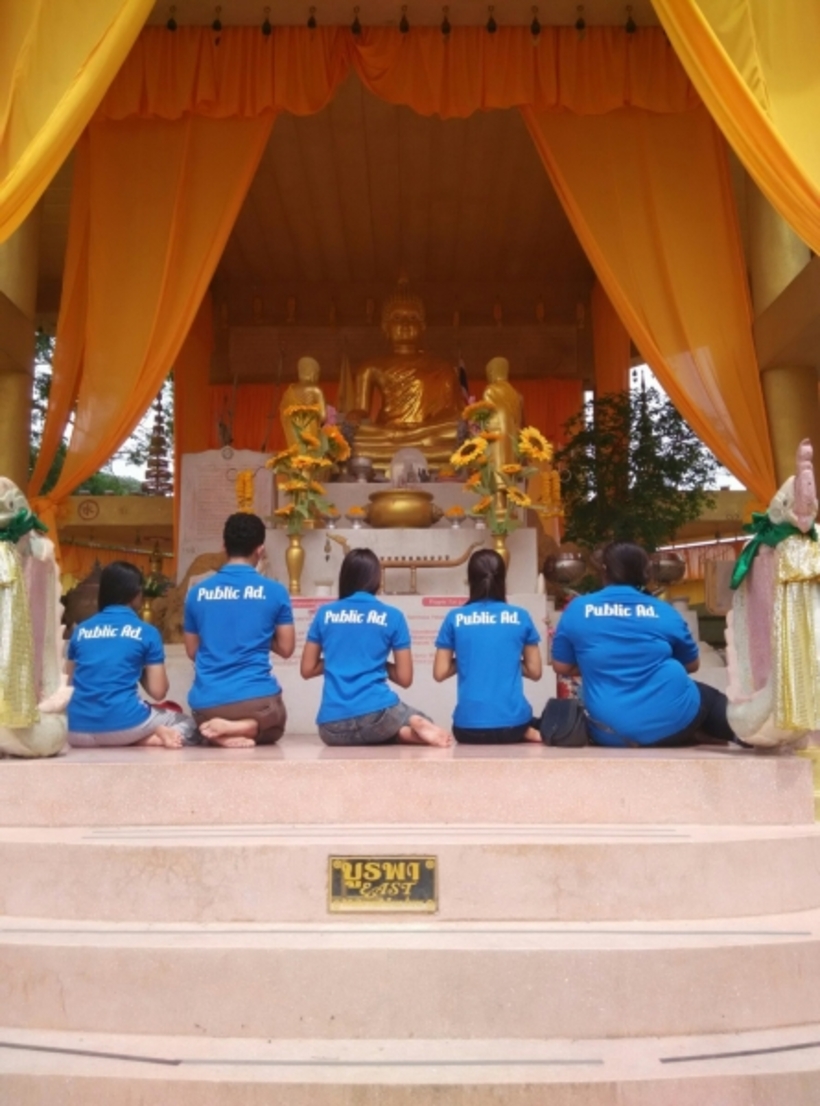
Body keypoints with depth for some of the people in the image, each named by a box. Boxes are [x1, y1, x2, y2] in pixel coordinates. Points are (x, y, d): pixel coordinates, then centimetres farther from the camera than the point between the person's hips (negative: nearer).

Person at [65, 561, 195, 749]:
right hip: (124, 724, 0)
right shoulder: (147, 632, 2)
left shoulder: (80, 630, 13)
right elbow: (158, 691, 2)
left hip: (78, 731, 1)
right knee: (186, 723, 27)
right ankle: (148, 739, -6)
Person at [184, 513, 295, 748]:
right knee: (271, 730, 30)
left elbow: (192, 651, 14)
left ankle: (222, 734, -4)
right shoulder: (275, 591, -3)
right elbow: (286, 649, 4)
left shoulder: (197, 592, 5)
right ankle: (241, 728, -5)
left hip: (207, 702, 2)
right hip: (256, 697, -2)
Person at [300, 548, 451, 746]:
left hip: (332, 727, 0)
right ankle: (414, 729, -8)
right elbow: (405, 679, 6)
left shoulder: (324, 613, 9)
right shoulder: (392, 616, 4)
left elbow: (307, 670, 14)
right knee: (420, 720, 32)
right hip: (376, 714, 1)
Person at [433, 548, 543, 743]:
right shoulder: (521, 617, 2)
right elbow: (534, 671, 6)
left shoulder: (455, 618, 0)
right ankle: (524, 732, 2)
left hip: (468, 727, -2)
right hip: (512, 723, 2)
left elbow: (440, 673, 1)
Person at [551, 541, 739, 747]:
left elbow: (561, 667, 8)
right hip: (672, 721, 0)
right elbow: (692, 664, 15)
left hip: (612, 734, 1)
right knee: (707, 696, 31)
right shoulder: (664, 611, 3)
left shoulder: (577, 609, 2)